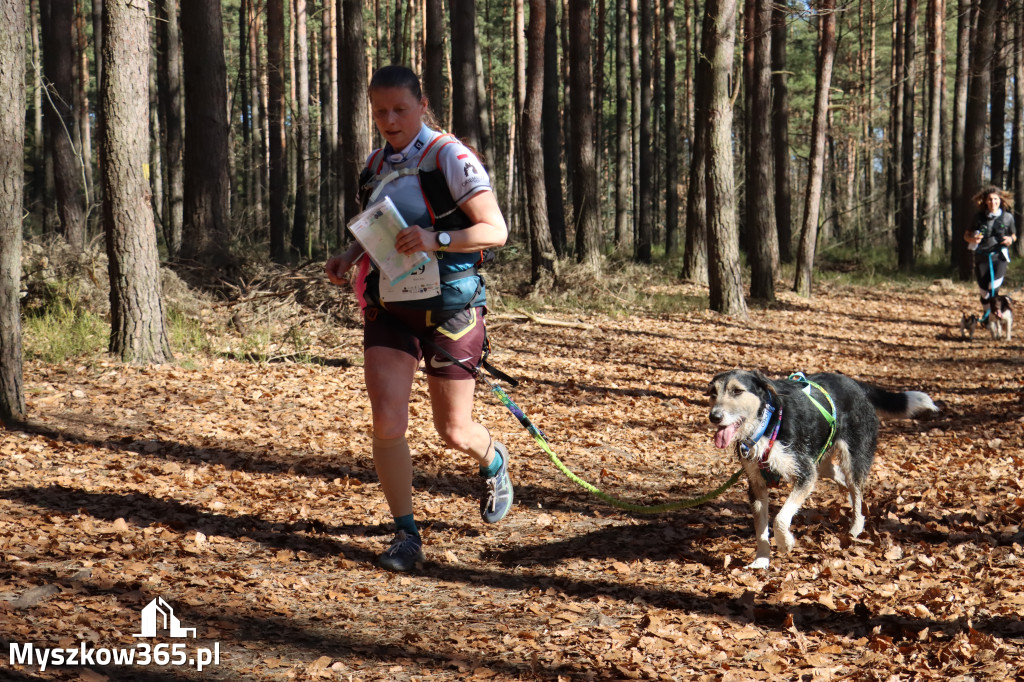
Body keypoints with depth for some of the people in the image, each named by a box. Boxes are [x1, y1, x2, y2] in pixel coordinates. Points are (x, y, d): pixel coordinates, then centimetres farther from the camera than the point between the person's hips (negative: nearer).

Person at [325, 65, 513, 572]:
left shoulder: (449, 157, -11)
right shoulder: (375, 164, 9)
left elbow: (495, 230, -16)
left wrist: (436, 239, -31)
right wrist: (350, 257, 4)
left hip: (449, 308, -4)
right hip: (388, 309, 5)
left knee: (454, 432, 5)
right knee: (386, 421, -10)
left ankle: (494, 462, 42)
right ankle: (406, 535, 2)